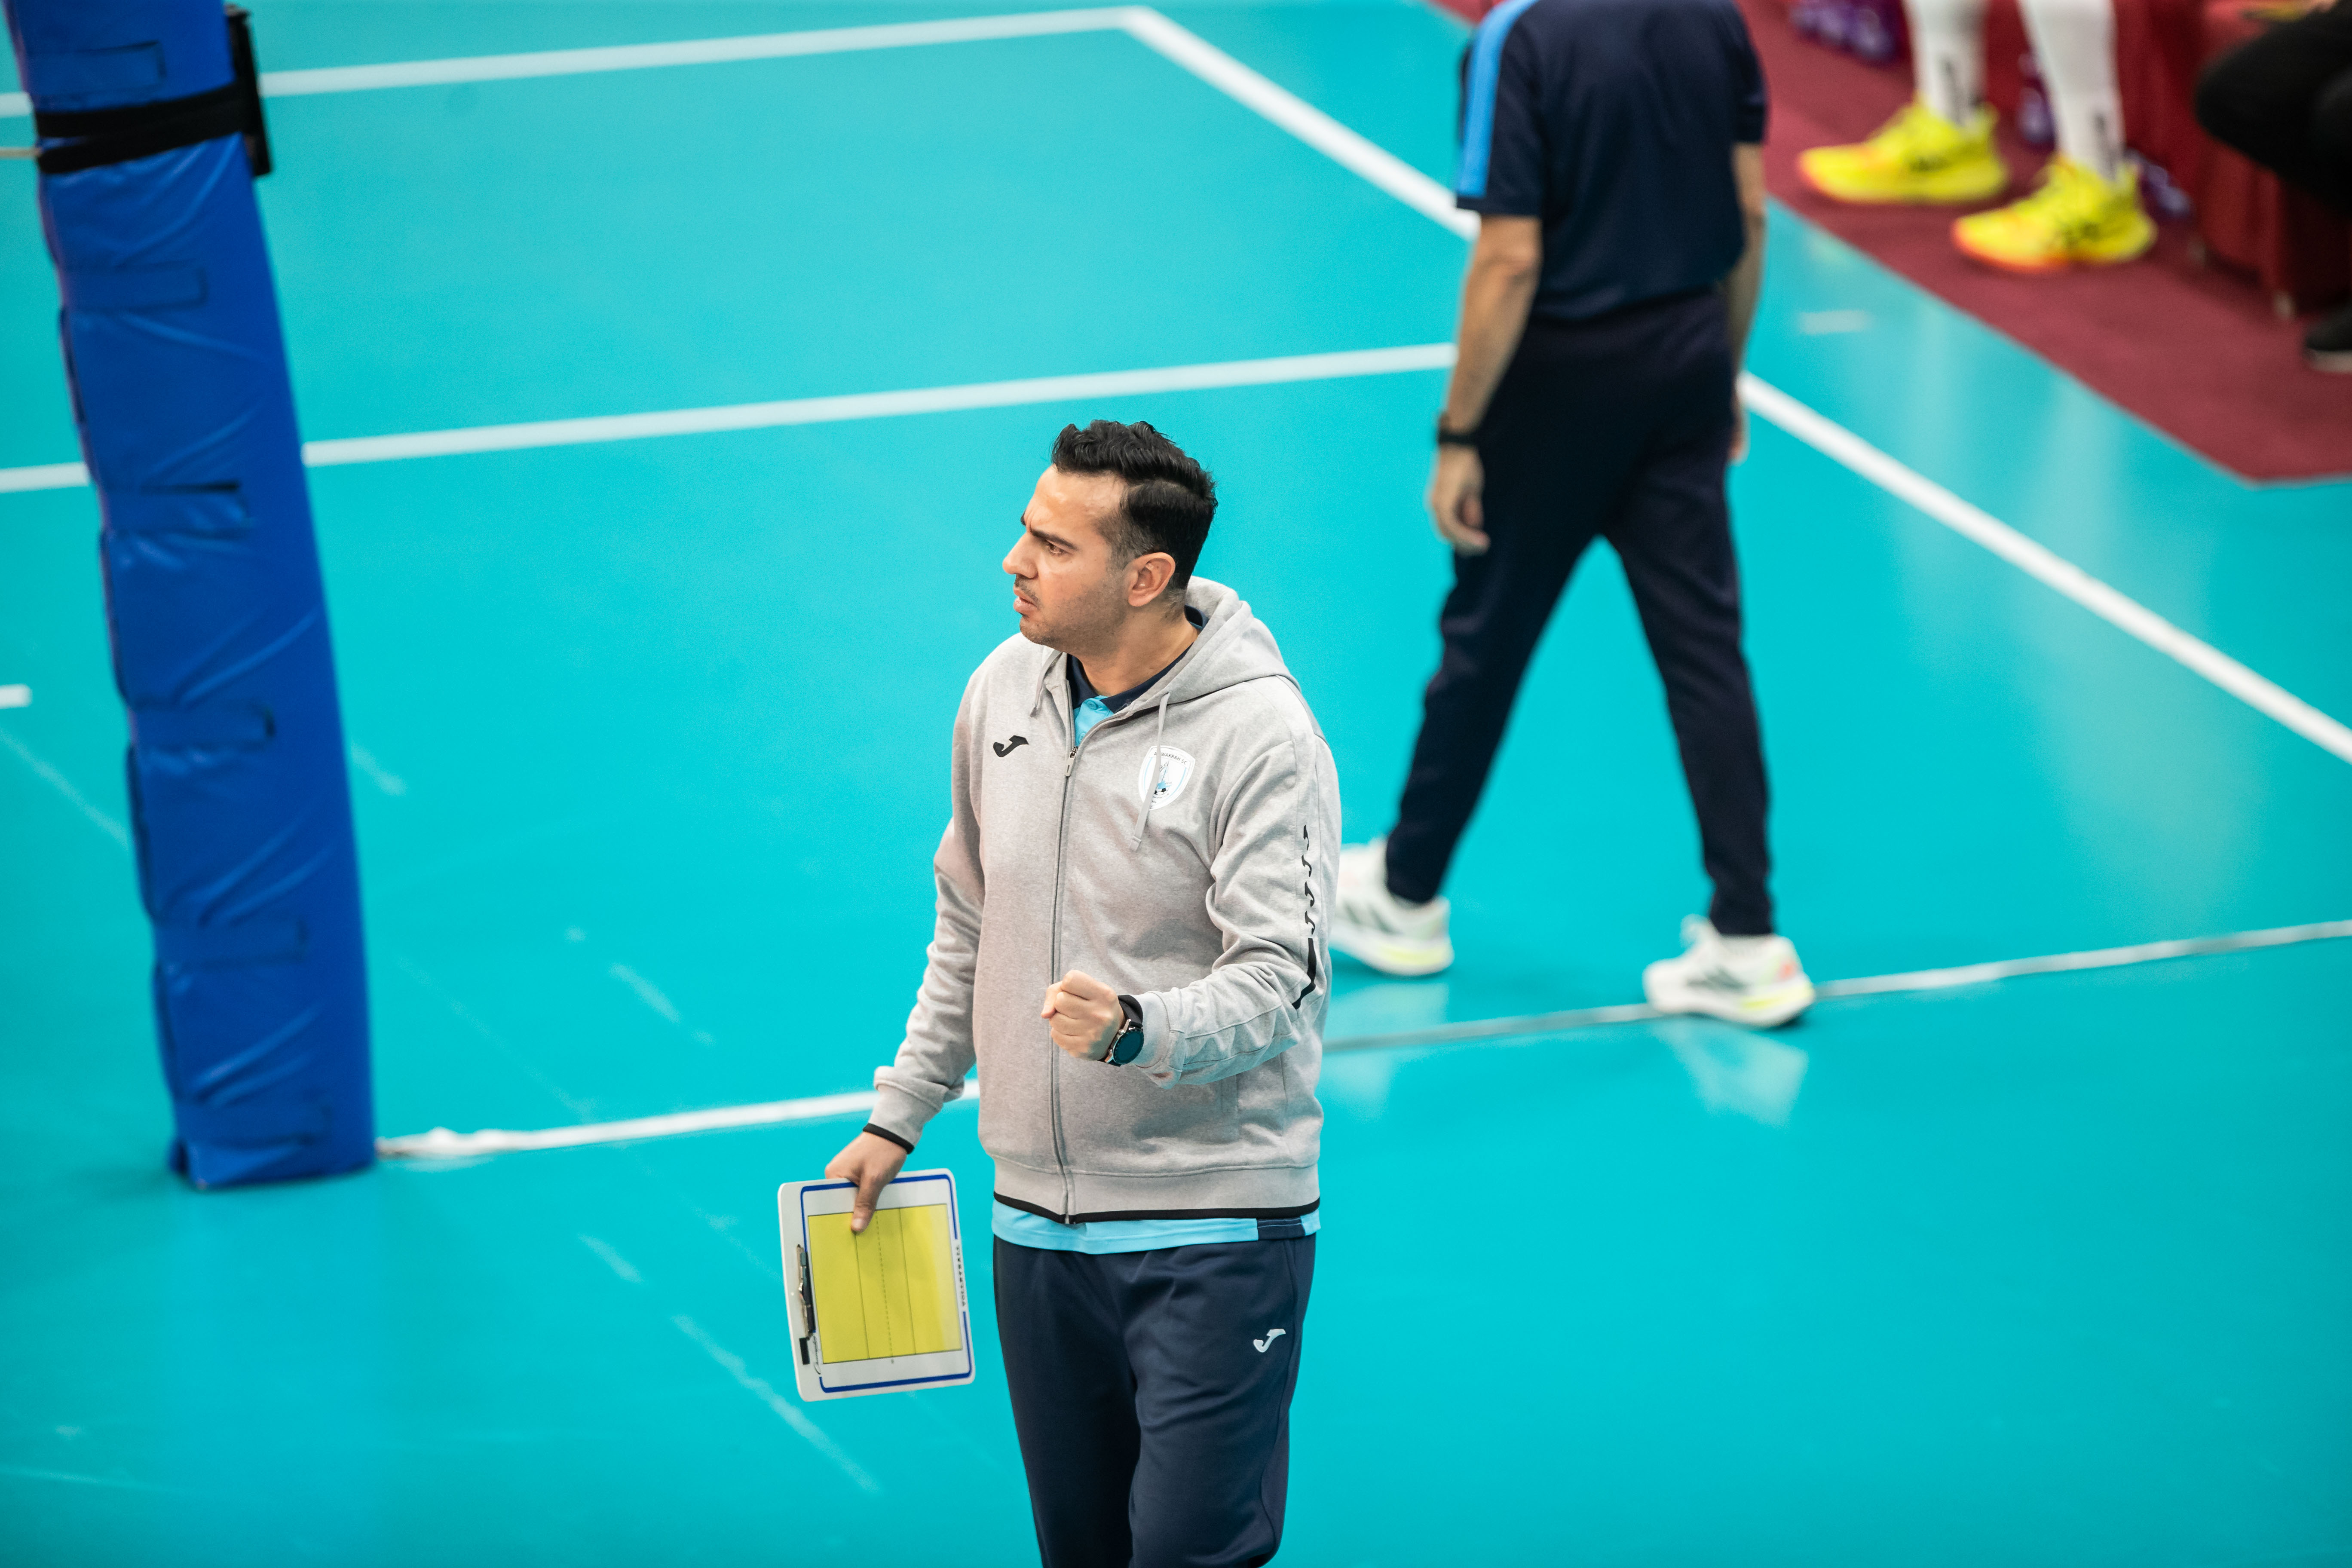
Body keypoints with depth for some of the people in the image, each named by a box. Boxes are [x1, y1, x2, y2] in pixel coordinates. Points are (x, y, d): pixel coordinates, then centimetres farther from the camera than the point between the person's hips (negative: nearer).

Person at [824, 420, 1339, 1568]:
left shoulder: (1260, 733, -13)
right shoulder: (1002, 694, 6)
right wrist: (898, 1117, 19)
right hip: (1038, 1219, 6)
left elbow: (1278, 978, -19)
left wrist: (1137, 1030, -37)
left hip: (1215, 1224, -6)